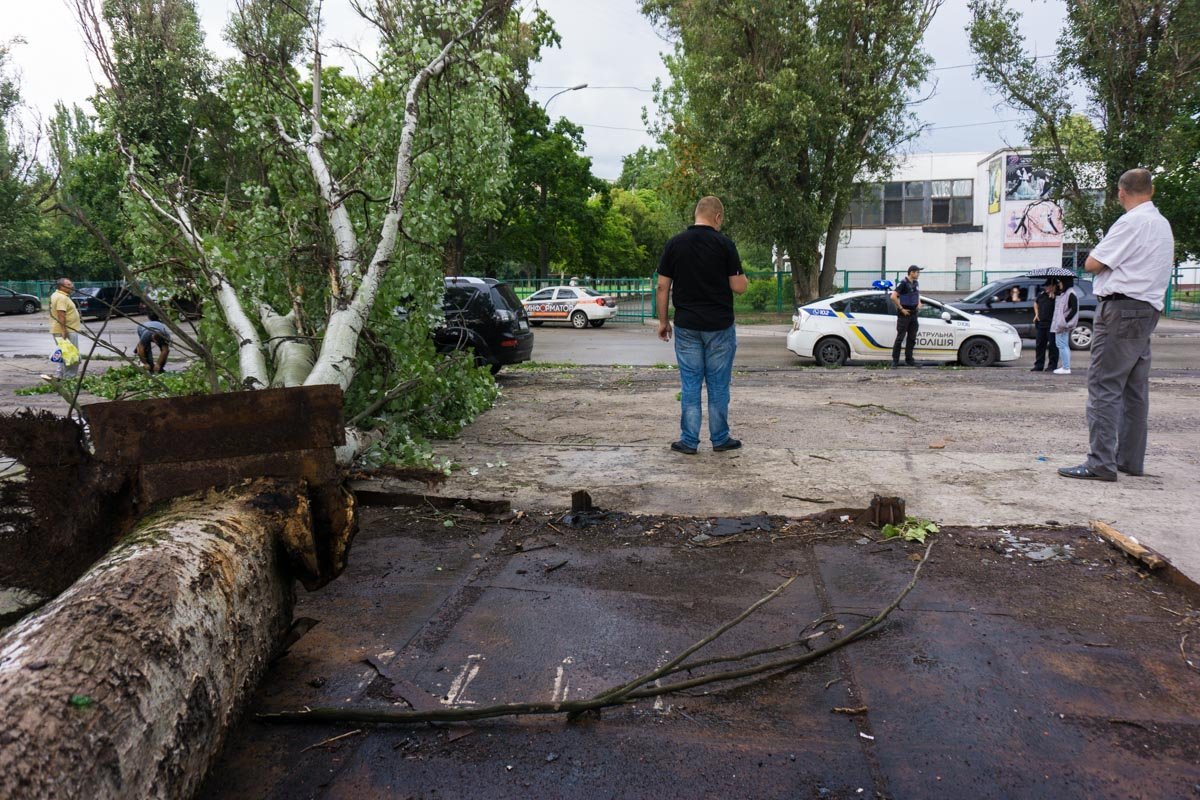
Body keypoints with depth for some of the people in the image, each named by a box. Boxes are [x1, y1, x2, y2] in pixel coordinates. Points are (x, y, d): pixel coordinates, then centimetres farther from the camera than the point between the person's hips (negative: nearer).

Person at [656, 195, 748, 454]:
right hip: (719, 326, -2)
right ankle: (720, 438, 16)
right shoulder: (724, 244, -7)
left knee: (690, 384, 7)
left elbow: (662, 287, 0)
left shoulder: (675, 243, 0)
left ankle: (689, 440, 8)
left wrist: (663, 321, 9)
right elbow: (739, 287, -7)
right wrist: (741, 275, 15)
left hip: (686, 326, 2)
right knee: (718, 384, 8)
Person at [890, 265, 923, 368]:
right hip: (904, 314, -8)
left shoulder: (916, 283, 12)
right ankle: (895, 360, -1)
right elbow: (893, 297, -22)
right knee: (900, 338, -5)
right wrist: (901, 309, -18)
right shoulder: (903, 283, -13)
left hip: (913, 314, 8)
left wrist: (919, 303, 9)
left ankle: (909, 359, 17)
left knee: (912, 338, 9)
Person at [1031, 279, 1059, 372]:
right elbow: (1036, 303, 30)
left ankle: (1053, 365, 7)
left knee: (1052, 345, -1)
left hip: (1051, 324, -7)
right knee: (1039, 345, 10)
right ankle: (1038, 365, 16)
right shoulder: (1042, 294, 11)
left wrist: (1053, 296, -25)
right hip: (1041, 323, 7)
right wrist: (1036, 314, 17)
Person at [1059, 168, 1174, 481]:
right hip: (1148, 310, 10)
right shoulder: (1163, 224, 18)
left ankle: (1101, 462, -14)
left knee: (1104, 385, -10)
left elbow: (1092, 264, -13)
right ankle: (1131, 460, 19)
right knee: (1135, 389, 13)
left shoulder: (1131, 222, -12)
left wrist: (1099, 252, 9)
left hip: (1122, 309, -10)